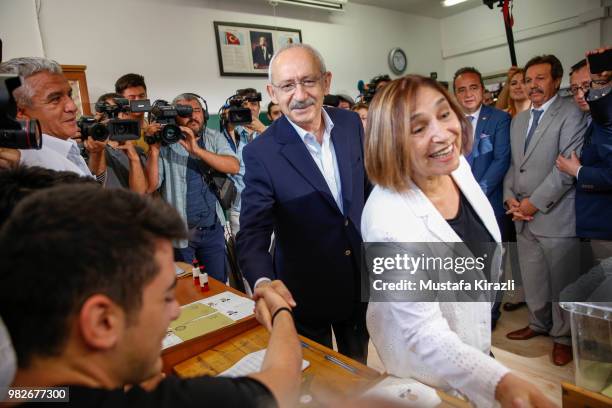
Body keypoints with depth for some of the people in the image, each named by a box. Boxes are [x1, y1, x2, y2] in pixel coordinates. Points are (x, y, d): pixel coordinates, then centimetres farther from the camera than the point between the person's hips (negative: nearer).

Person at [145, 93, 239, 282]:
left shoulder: (214, 138, 0)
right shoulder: (165, 143, -5)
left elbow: (234, 167, -17)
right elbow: (150, 187, -10)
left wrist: (197, 150, -25)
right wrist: (154, 150, -21)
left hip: (213, 227, 2)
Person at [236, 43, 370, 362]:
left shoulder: (351, 123, -7)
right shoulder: (261, 153, -21)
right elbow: (252, 234, -22)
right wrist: (263, 283, -41)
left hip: (361, 278, 4)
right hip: (305, 290, -4)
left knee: (358, 369, 27)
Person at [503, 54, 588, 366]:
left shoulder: (571, 113, -6)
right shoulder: (518, 120, 16)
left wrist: (535, 202, -15)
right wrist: (510, 198, 1)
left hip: (556, 217, -6)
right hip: (523, 219, 6)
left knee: (562, 281, 6)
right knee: (532, 279, 15)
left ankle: (563, 336, 24)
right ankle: (539, 323, 35)